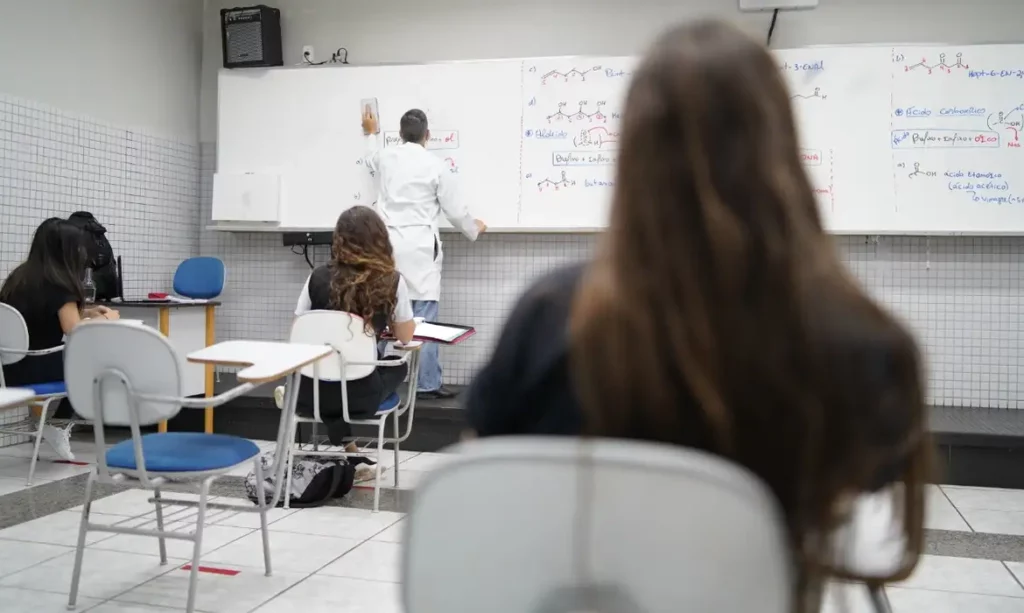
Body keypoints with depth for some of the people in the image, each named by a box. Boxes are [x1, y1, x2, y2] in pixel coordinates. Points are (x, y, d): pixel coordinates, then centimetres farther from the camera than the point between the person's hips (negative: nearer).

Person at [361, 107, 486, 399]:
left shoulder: (386, 158, 9)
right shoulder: (436, 166, -3)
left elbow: (371, 161, 36)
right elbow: (455, 210, 2)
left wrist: (370, 134, 54)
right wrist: (474, 229, 23)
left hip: (388, 243, 5)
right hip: (419, 247, -4)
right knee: (424, 317, -2)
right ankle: (427, 384, 1)